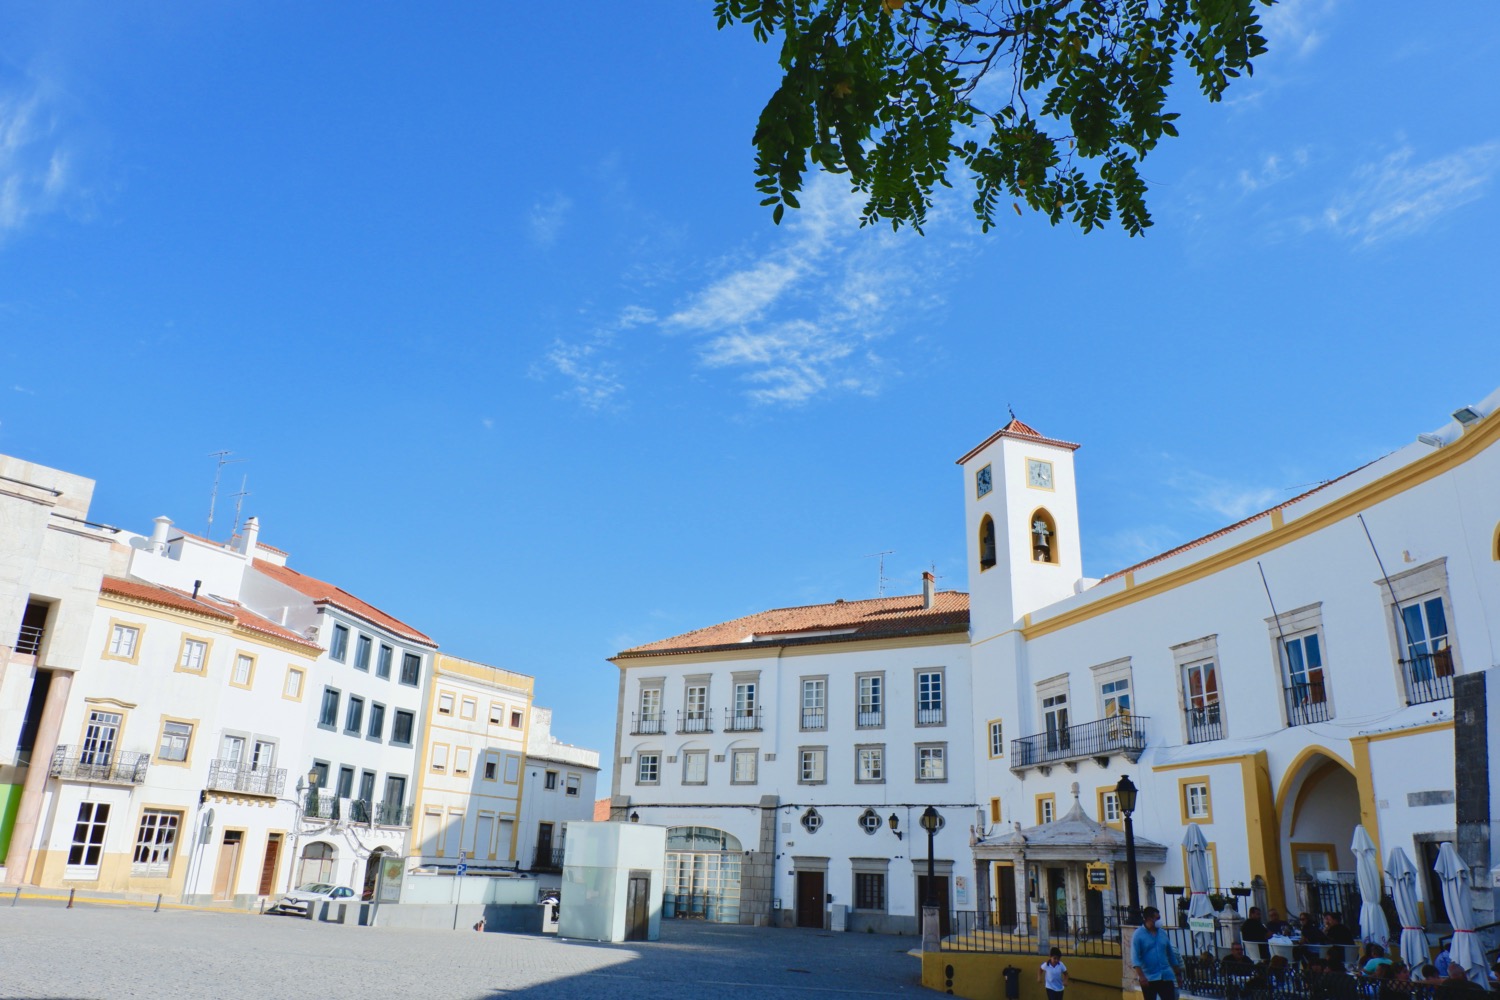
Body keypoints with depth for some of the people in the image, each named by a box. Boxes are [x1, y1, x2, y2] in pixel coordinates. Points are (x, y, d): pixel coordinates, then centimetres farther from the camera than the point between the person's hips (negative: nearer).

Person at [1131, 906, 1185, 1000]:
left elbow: (1171, 954, 17)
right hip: (1148, 978, -4)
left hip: (1166, 976, 4)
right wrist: (1141, 976, -23)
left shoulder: (1162, 933, 8)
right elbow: (1135, 958, -14)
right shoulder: (1138, 935, -8)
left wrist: (1177, 973, 17)